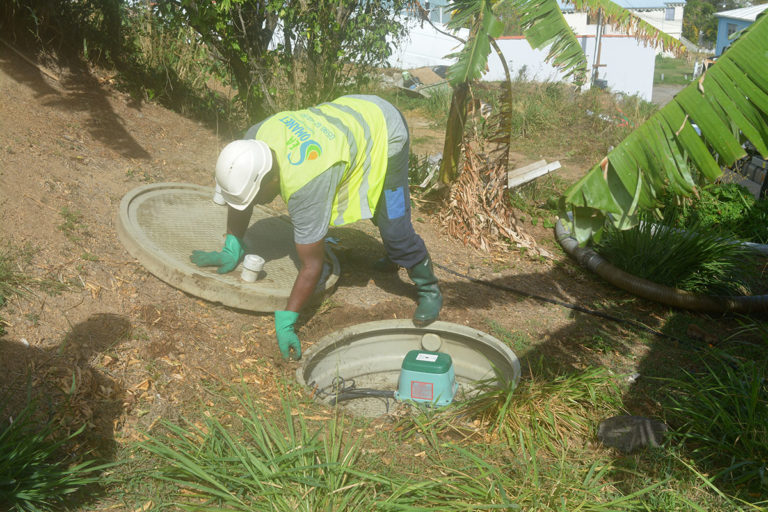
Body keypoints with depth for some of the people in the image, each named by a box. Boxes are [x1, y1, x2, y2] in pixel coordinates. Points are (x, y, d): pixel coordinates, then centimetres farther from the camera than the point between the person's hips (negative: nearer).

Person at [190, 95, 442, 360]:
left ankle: (429, 290, 10)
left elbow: (312, 266, -35)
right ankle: (394, 259, 49)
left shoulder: (303, 187, -40)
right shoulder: (256, 138, -21)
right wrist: (232, 250, -8)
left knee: (392, 226, -12)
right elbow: (239, 195, -3)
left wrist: (285, 322, -32)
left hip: (384, 131, -8)